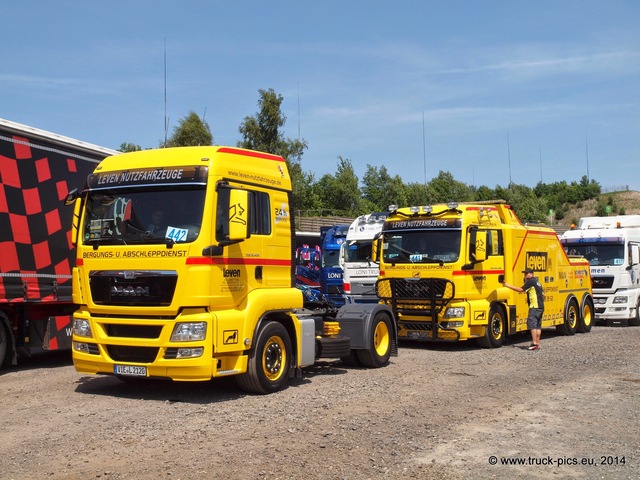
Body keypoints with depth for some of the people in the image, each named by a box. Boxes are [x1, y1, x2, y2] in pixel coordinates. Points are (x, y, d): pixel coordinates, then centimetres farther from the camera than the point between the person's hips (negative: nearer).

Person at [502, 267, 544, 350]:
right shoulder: (537, 282, 21)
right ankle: (537, 343, 10)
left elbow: (520, 289, -13)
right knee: (538, 325, 10)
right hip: (541, 307, 10)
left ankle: (534, 343, -19)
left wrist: (508, 285, -12)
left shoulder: (531, 281, -7)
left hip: (535, 306, -10)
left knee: (531, 323, -13)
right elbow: (543, 295, 25)